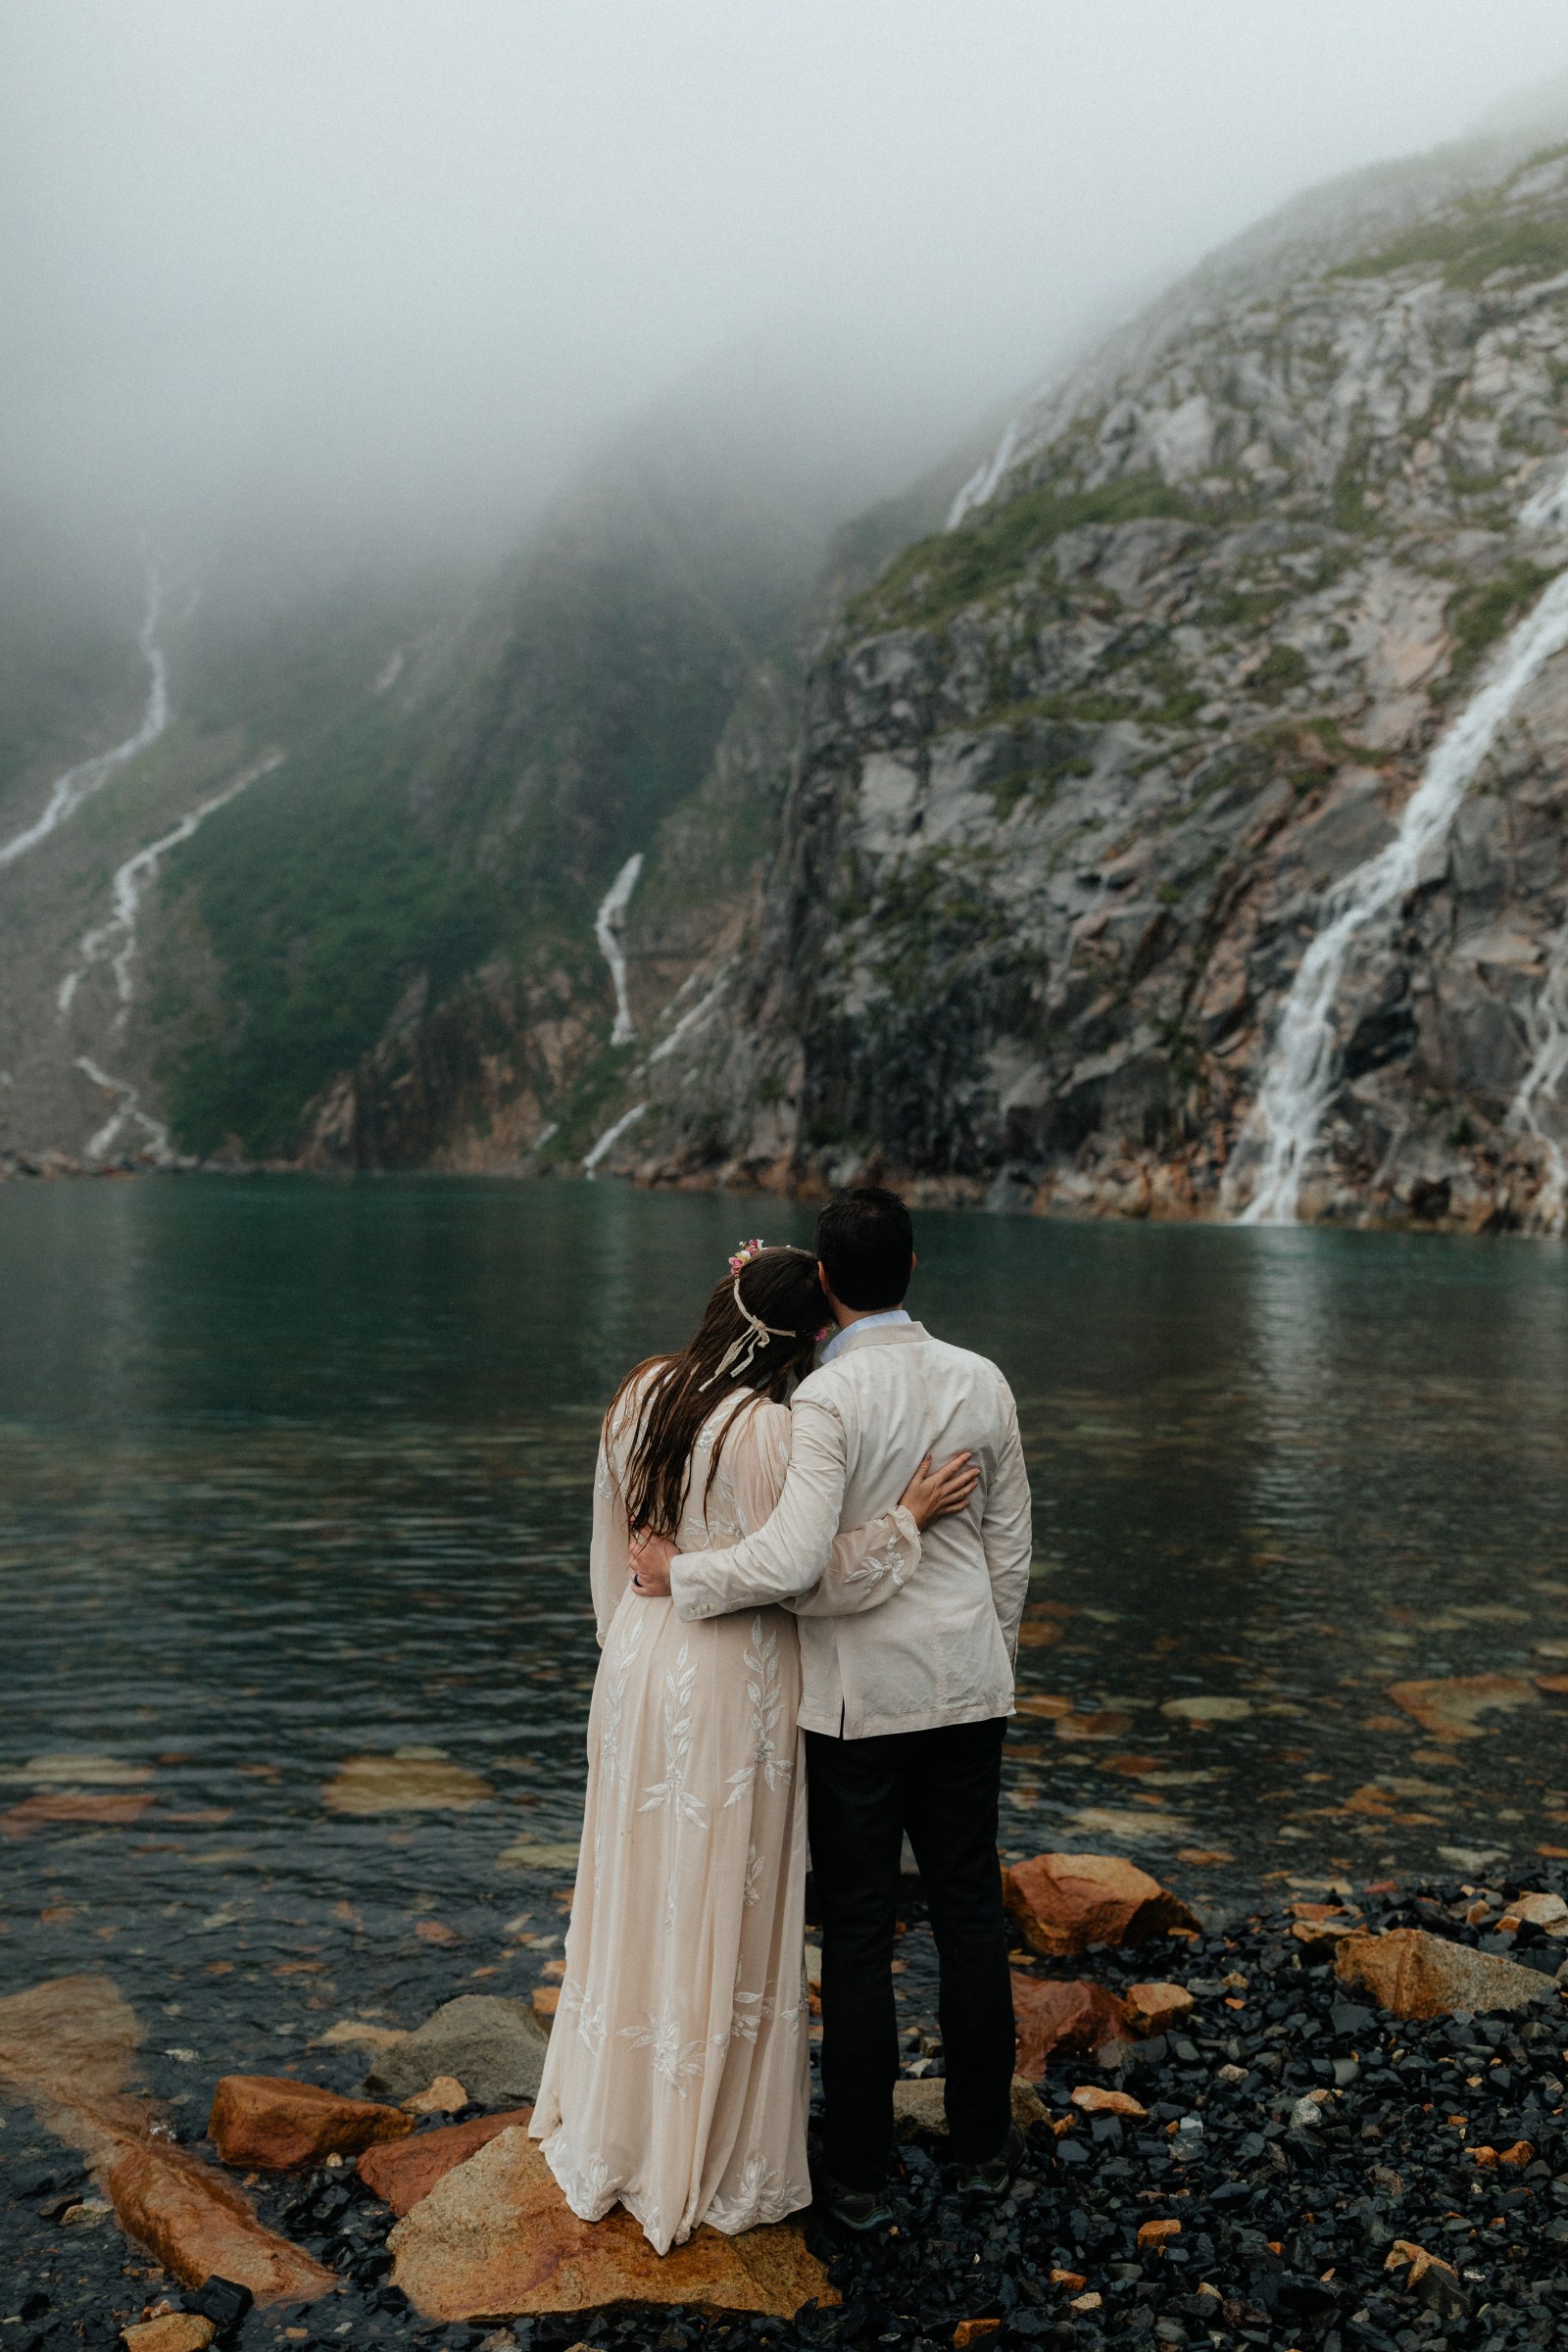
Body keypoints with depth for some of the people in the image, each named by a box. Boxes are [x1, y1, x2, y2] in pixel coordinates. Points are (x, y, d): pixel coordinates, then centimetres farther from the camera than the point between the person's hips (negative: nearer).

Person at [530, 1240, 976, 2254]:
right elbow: (802, 1574, -17)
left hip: (639, 1663, 7)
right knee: (722, 1915, 7)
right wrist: (904, 1519, -12)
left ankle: (610, 2132, 35)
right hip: (733, 1681, -7)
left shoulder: (643, 1393, 1)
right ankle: (713, 2160, 22)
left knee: (639, 1895, 19)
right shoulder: (768, 1427, -21)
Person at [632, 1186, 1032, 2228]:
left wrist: (681, 1574, -12)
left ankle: (861, 2172, 20)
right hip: (966, 1685, 5)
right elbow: (1011, 1546, 6)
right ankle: (985, 2141, 30)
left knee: (859, 1932, 8)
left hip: (858, 1699, -4)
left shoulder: (826, 1399, -17)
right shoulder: (982, 1381, -1)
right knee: (971, 1912, 16)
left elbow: (794, 1558, -27)